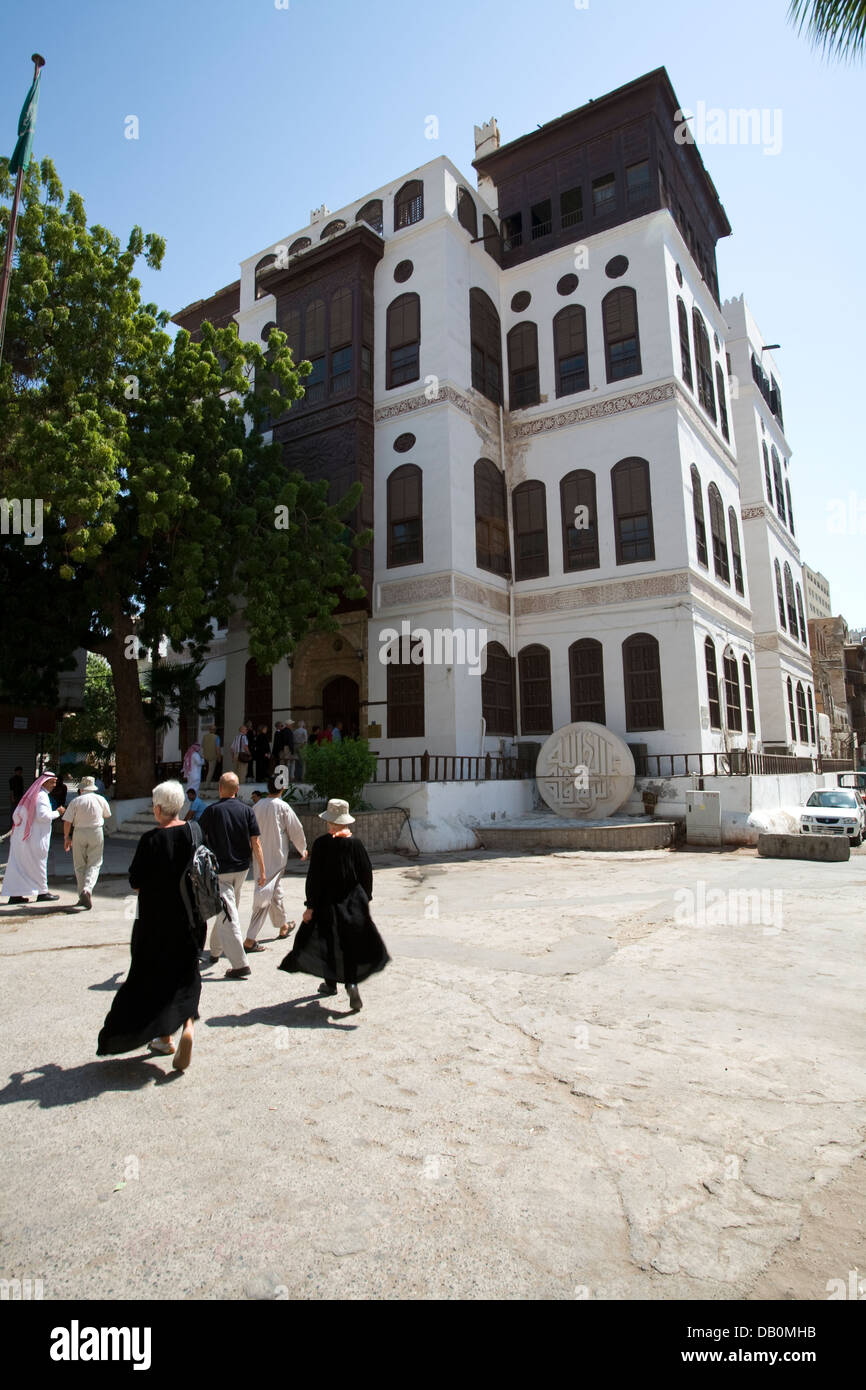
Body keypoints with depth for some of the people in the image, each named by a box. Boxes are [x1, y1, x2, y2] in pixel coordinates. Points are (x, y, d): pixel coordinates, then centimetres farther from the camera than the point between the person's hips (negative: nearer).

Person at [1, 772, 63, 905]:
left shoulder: (30, 795, 15)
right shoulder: (42, 796, -13)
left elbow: (16, 815, 16)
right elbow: (42, 815, -24)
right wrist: (57, 813, -10)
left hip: (20, 837, 8)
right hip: (35, 838, -8)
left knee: (17, 865, 8)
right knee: (38, 864, 2)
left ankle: (14, 894, 10)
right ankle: (42, 892, 11)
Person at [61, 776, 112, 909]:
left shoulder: (76, 801, -3)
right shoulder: (100, 799, 1)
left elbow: (67, 821, -5)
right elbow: (108, 815, 16)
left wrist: (67, 837, 6)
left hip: (79, 833, 0)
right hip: (96, 833, 0)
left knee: (80, 865, 11)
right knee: (94, 864, 4)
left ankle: (82, 895, 12)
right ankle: (87, 889, -19)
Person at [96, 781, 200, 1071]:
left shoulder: (151, 839, -17)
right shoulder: (194, 834, -4)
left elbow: (135, 882, -13)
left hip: (155, 921, -3)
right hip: (189, 918, 4)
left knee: (154, 976, 14)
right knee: (186, 975, 14)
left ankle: (164, 1038, 23)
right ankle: (187, 1027, -8)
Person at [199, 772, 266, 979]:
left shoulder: (212, 810, -9)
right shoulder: (246, 810, -2)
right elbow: (255, 842, -4)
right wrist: (262, 871, 1)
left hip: (219, 870, -4)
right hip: (241, 868, 5)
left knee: (227, 916, -4)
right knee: (227, 910, 22)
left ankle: (240, 964, -9)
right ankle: (215, 951, 38)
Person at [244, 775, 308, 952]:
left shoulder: (257, 806, 2)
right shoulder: (282, 807, -12)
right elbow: (296, 830, -4)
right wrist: (302, 849, 13)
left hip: (260, 856, 6)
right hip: (276, 858, -6)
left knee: (276, 891, 23)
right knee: (265, 895, -5)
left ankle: (283, 926, 40)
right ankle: (250, 939, -8)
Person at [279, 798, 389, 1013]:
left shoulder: (321, 843, -11)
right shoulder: (355, 843, -3)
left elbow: (314, 877, -11)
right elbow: (367, 873, 2)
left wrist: (310, 906, -6)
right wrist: (365, 899, 14)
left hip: (328, 902, -2)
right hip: (353, 902, 2)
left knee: (329, 942, 15)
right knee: (351, 944, 8)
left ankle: (331, 984, 27)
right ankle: (351, 983, -9)